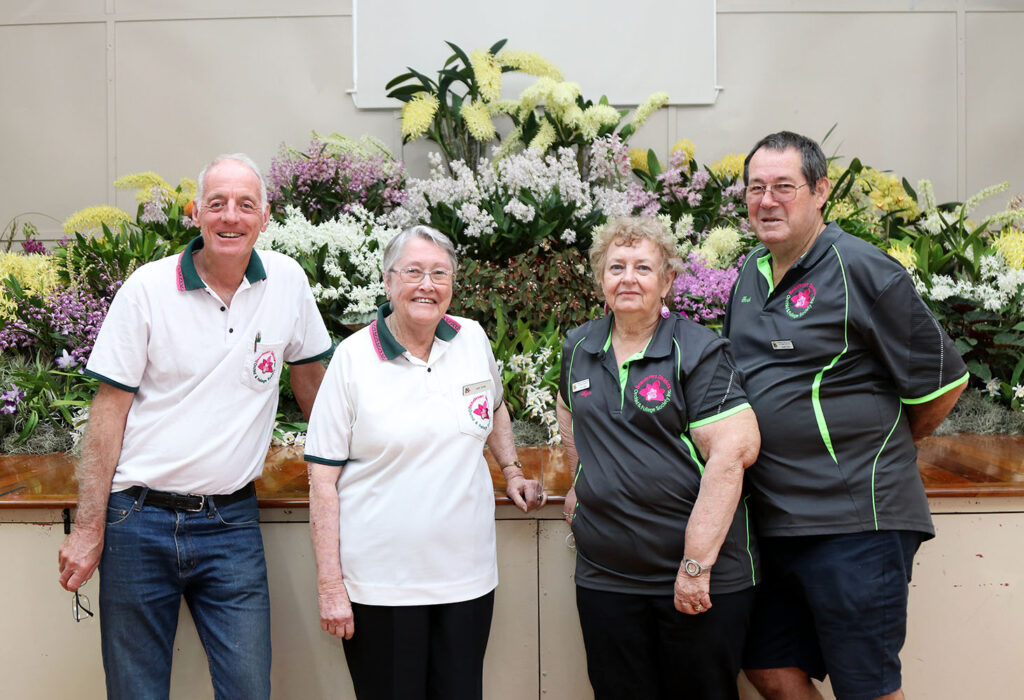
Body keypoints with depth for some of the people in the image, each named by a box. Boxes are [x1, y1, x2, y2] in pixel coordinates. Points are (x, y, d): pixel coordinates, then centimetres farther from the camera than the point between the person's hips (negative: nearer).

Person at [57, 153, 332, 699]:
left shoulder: (287, 281, 1)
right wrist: (89, 529, -4)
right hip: (139, 520, -1)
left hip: (232, 525, 2)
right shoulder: (148, 288, -5)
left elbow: (309, 374, 16)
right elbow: (109, 411, -3)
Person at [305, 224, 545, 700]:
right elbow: (323, 478, -7)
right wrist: (329, 584, -9)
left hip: (467, 577, 4)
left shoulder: (473, 340, 4)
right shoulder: (353, 357, -7)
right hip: (379, 585, -3)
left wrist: (512, 470, 18)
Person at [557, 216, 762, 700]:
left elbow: (730, 454, -17)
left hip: (703, 578, -4)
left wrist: (696, 564, -20)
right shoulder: (578, 349, 8)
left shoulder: (699, 352, -9)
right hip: (603, 577, 5)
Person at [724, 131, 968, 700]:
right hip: (773, 519, 7)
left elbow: (943, 380, -5)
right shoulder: (750, 274, 12)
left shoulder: (866, 271, -11)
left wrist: (883, 449, 6)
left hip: (855, 523, -7)